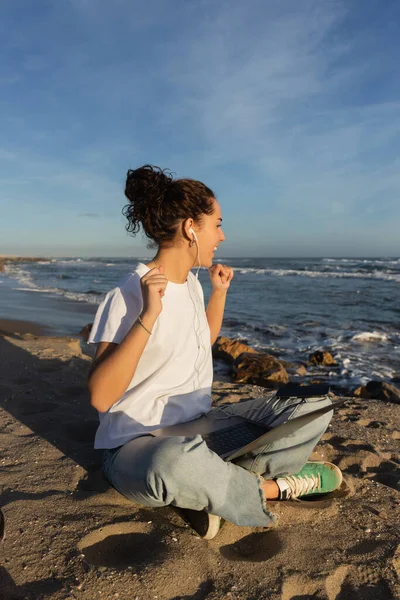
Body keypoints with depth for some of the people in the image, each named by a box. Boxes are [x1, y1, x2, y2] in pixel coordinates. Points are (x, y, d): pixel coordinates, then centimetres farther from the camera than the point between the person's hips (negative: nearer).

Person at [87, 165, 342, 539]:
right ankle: (275, 487, -15)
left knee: (316, 410, -3)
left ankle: (217, 486, -14)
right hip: (136, 444, -7)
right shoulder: (128, 295, -16)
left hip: (199, 429, 7)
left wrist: (219, 292, 15)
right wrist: (148, 316, -30)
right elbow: (100, 396, -24)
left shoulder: (191, 283, 7)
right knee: (176, 462, -44)